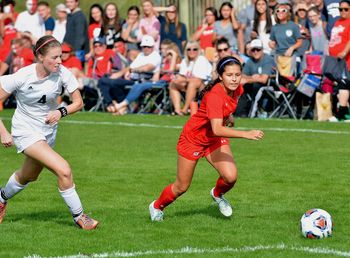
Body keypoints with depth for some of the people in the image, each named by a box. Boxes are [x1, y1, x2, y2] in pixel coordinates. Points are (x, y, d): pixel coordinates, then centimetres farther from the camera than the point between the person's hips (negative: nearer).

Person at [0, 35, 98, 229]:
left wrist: (61, 112, -25)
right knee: (63, 170, -21)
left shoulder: (63, 73, -16)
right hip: (26, 131, -5)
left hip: (48, 131, 5)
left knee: (28, 176, 25)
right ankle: (78, 216, -6)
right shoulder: (22, 77, -24)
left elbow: (78, 102, -6)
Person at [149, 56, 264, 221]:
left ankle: (217, 194, 19)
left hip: (215, 139, 6)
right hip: (193, 138, -6)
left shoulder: (237, 89, -13)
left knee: (230, 177, -17)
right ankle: (157, 206, 38)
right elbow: (217, 129, -47)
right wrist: (246, 134, -53)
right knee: (181, 187, 8)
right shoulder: (214, 95, -36)